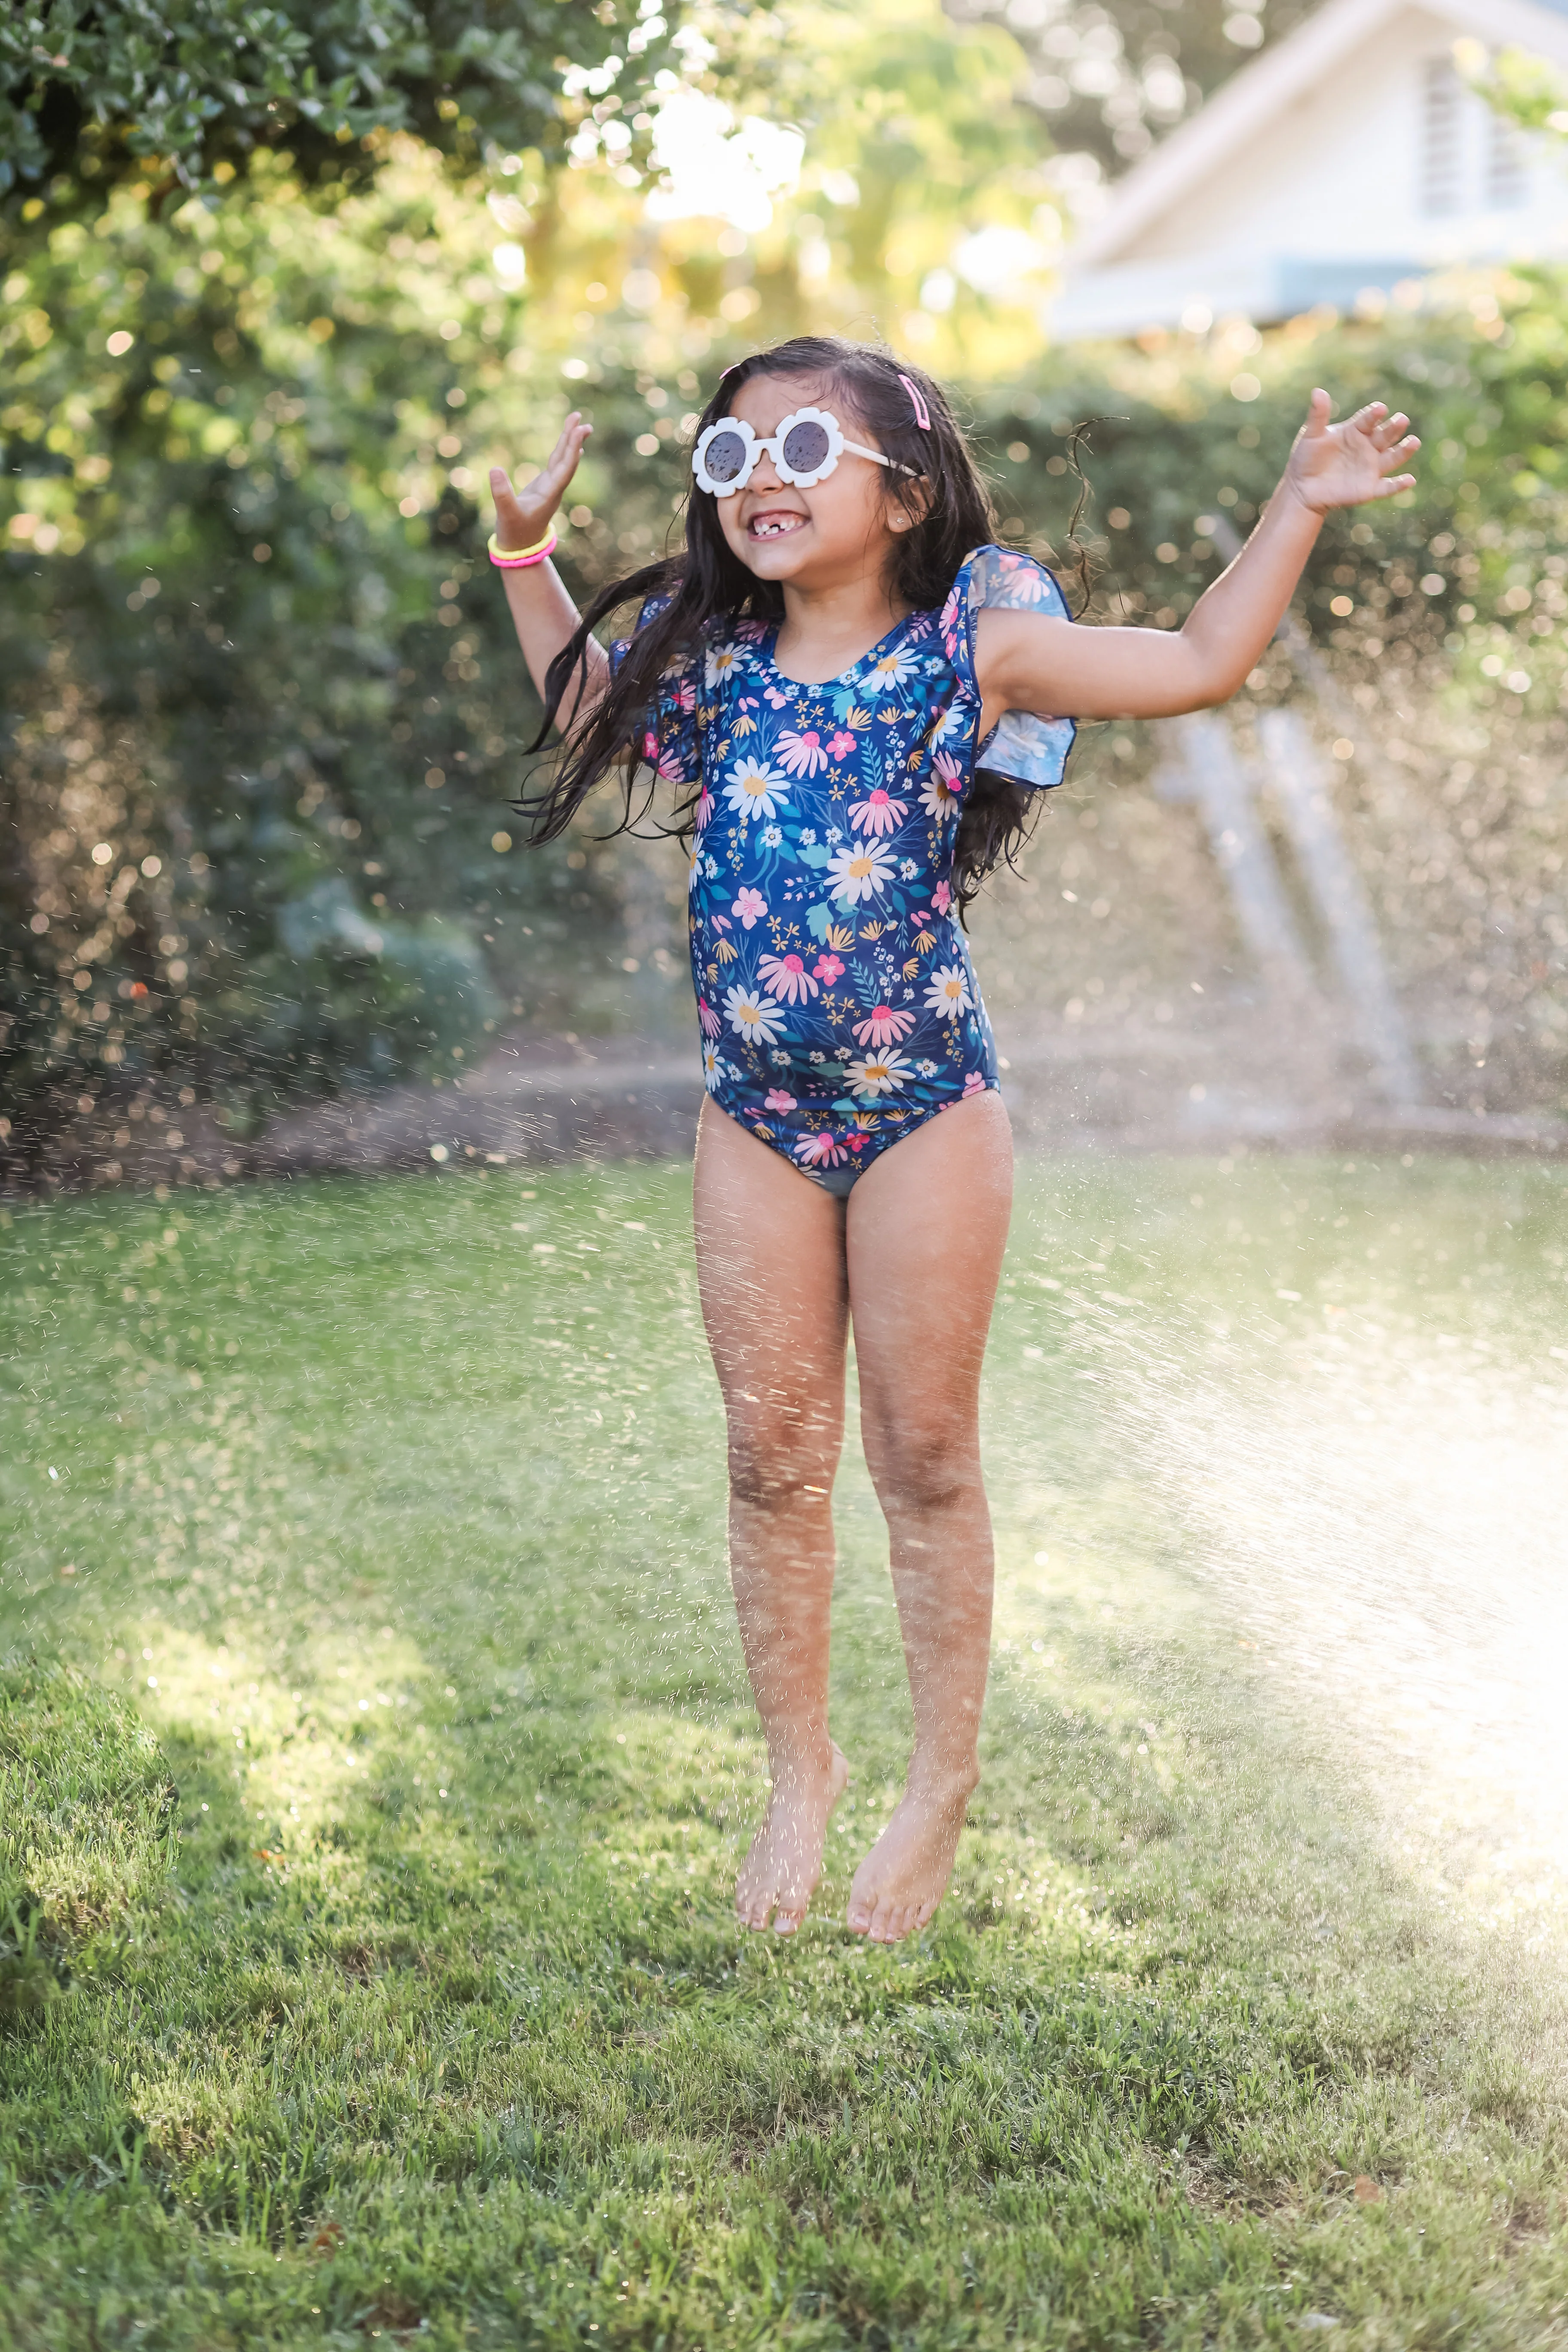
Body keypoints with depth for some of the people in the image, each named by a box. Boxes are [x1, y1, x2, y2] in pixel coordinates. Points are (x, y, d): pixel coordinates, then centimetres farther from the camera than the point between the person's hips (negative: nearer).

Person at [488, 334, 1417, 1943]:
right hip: (754, 1110, 3)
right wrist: (526, 552, 20)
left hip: (923, 1102, -3)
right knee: (773, 1461, 8)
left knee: (923, 1458, 6)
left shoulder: (969, 648, -6)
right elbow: (585, 707, 26)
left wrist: (1297, 508, -9)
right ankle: (801, 1773, 25)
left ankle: (943, 1785, 22)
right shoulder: (706, 662, 4)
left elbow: (1201, 664, -4)